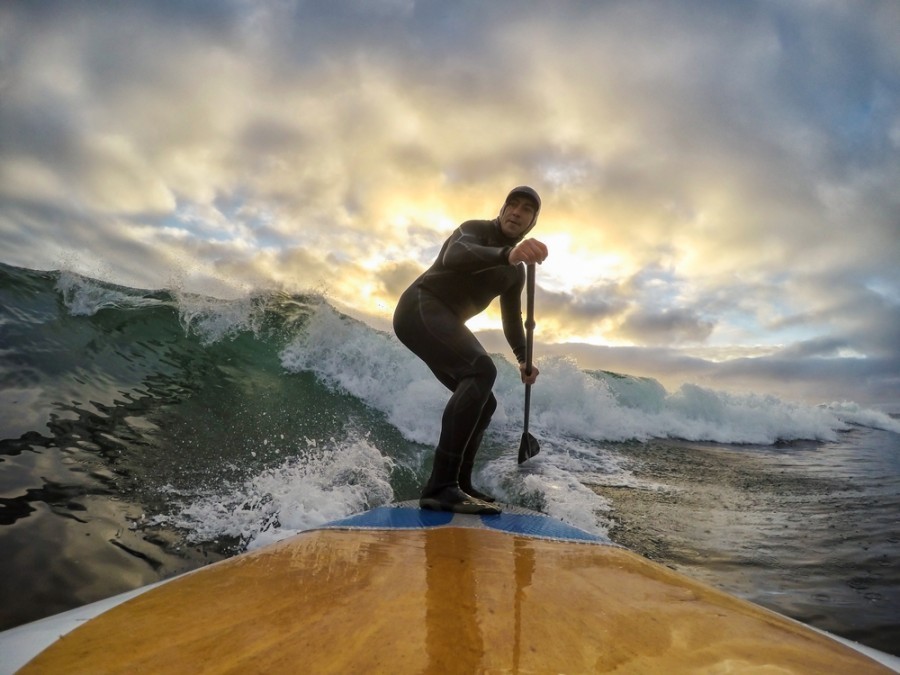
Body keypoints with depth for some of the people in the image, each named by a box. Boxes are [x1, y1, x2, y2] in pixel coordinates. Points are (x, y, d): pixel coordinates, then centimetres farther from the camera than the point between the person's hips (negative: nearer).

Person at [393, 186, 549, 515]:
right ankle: (440, 486, -34)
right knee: (482, 370, -30)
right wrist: (507, 254, -48)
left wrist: (523, 359, 7)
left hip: (444, 322, 9)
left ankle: (459, 484, 11)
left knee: (484, 402, 6)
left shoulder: (516, 271, 18)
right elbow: (455, 256, -30)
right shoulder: (475, 229, -6)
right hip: (420, 308, -9)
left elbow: (512, 320, 22)